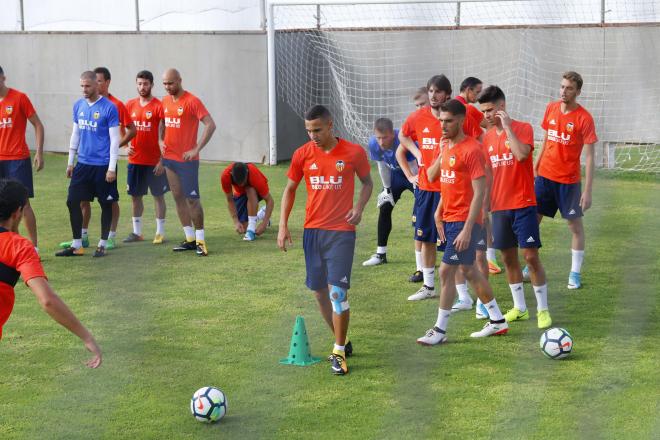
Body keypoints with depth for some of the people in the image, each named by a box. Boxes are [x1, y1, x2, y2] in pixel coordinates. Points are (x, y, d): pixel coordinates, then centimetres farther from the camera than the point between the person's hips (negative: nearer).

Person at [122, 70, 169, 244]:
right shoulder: (130, 105, 7)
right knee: (135, 196, 9)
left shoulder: (159, 106, -8)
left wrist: (162, 160, -13)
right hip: (135, 160, 5)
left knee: (158, 195, 2)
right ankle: (137, 232, 19)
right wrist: (126, 146, -3)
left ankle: (160, 232, 9)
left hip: (154, 162, -5)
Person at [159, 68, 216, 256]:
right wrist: (160, 140, 7)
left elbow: (210, 125, -17)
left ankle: (200, 240, 0)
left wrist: (196, 149, -19)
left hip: (187, 160, -7)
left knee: (192, 198, -6)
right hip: (169, 159, 7)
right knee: (178, 197, 9)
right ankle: (190, 239, 15)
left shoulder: (192, 101, -12)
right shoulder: (165, 101, 10)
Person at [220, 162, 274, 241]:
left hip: (255, 191, -3)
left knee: (250, 191, -40)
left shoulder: (255, 176, -40)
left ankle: (251, 230, -31)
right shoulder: (225, 176, -35)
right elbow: (230, 200, -21)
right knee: (243, 229, -5)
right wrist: (236, 222, -29)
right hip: (240, 193, 3)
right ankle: (262, 213, 27)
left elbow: (270, 201, -33)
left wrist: (264, 223, -40)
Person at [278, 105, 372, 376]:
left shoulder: (354, 153, -4)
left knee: (337, 290, -12)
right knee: (319, 291, 9)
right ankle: (342, 343, 28)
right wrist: (283, 225, 4)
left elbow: (367, 182, 11)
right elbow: (290, 189, 11)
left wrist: (359, 207, -7)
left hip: (341, 231, -4)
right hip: (313, 230, 4)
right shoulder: (303, 155, 2)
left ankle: (339, 353, -2)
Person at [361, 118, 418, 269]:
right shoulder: (374, 144, -23)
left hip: (415, 177, -5)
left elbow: (413, 168, -33)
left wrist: (418, 192, -31)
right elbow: (383, 166, -7)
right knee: (384, 208, 3)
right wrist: (387, 189, -1)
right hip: (396, 175, 5)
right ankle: (381, 254, 13)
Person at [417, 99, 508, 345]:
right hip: (449, 219, 9)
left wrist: (467, 229, -21)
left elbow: (479, 192, -18)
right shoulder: (446, 147, 10)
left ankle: (440, 331, 0)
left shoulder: (471, 149, -16)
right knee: (468, 270, 15)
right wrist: (439, 212, 12)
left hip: (464, 221, -9)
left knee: (446, 271, -8)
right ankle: (497, 321, 26)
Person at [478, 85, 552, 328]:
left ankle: (543, 309, 2)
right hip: (499, 206, 6)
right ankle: (519, 308, 19)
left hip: (523, 204, -6)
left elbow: (521, 154, -27)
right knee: (508, 257, 9)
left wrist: (507, 126, -20)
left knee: (531, 256, -6)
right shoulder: (487, 137, 9)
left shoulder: (523, 128, -7)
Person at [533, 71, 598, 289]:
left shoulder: (584, 118, -13)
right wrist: (535, 168, 14)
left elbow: (589, 156, -13)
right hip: (544, 175, 5)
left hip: (568, 180, -5)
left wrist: (588, 190, -17)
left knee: (575, 224, 3)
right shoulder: (551, 108, 3)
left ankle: (575, 273, 10)